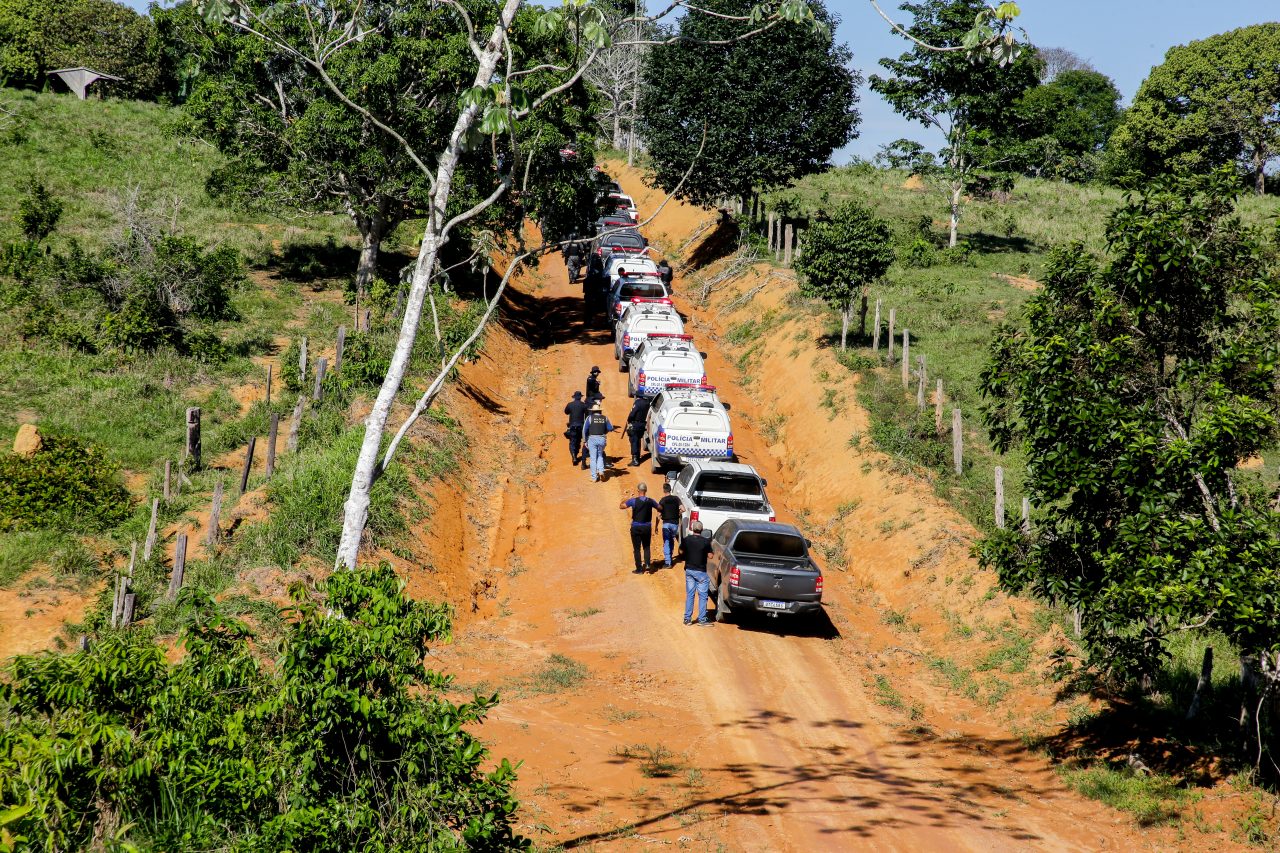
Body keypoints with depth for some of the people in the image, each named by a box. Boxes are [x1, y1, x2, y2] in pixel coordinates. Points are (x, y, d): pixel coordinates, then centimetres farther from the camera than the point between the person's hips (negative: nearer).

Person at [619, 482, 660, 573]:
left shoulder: (633, 501, -14)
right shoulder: (650, 501, -3)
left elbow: (621, 506, -10)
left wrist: (625, 500, 7)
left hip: (636, 528, -3)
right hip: (647, 527, 3)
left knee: (637, 548, 6)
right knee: (646, 547, 20)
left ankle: (639, 568, 5)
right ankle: (647, 563, 1)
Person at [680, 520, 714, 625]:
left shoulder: (686, 539, -5)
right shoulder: (706, 541, -14)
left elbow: (681, 552, 8)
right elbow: (710, 555, -8)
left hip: (689, 570, 3)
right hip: (701, 571, -3)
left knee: (689, 595, 12)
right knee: (702, 596, 5)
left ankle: (687, 618, 13)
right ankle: (702, 619, 4)